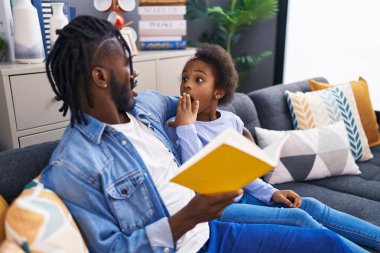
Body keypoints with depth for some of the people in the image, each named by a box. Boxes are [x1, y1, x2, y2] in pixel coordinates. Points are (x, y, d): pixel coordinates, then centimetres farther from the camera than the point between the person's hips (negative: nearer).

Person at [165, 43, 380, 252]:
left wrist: (271, 193, 0)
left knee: (311, 206, -6)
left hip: (240, 197, 6)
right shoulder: (176, 127, -13)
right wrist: (185, 127, -25)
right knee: (298, 218, -17)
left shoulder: (232, 121, 3)